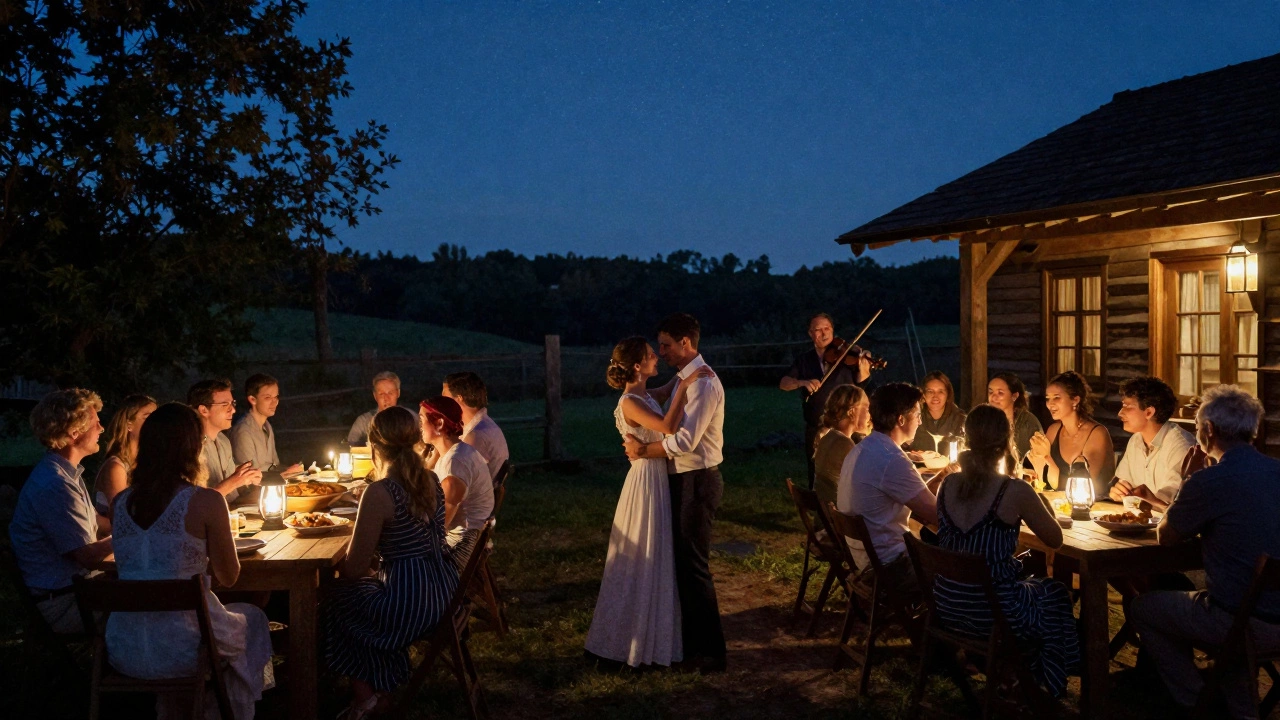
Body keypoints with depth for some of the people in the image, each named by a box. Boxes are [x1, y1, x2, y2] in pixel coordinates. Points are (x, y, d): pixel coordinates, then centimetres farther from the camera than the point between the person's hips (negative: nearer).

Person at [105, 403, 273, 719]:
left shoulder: (121, 501, 2)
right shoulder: (207, 501, -13)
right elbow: (229, 577, -3)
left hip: (123, 650, 5)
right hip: (182, 648, -5)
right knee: (251, 617, 27)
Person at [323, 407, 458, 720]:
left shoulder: (379, 493, -19)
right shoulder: (430, 479, 3)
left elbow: (355, 569, -13)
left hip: (412, 605, -8)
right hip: (444, 588, 8)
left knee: (333, 602, 20)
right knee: (352, 590, 29)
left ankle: (364, 693, 30)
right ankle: (377, 688, 35)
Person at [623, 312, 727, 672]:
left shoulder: (703, 383, -18)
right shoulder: (684, 379, 14)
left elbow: (685, 441, -25)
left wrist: (642, 450, -15)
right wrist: (642, 444, -3)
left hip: (697, 482, -10)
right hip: (683, 480, 10)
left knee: (693, 565, -3)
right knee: (681, 560, 17)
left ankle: (709, 652, 8)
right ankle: (691, 640, 30)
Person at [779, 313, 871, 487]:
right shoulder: (804, 360, 6)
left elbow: (860, 383, -4)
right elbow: (783, 383, -3)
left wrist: (863, 370, -26)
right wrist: (802, 382, -23)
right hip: (815, 428, 2)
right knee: (816, 477, 11)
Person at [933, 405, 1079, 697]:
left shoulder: (948, 484, -2)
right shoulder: (1015, 491, -18)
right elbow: (1055, 539, -5)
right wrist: (1030, 506, 12)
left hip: (946, 606, 5)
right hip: (991, 613, -5)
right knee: (1055, 593, 27)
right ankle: (1040, 681, 39)